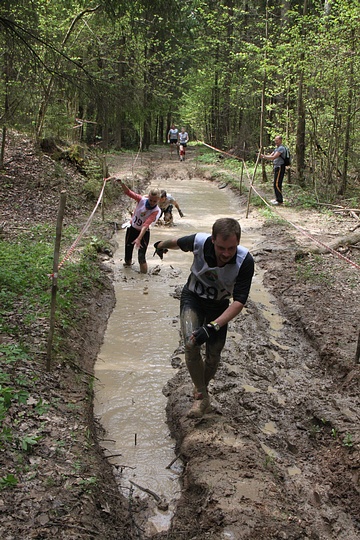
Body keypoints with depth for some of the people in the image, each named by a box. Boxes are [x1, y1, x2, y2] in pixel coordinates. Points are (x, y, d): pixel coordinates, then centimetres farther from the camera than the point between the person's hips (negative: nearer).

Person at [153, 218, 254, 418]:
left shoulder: (245, 261, -33)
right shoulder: (199, 242, -31)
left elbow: (239, 301, -32)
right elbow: (177, 242, -6)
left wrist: (213, 327, -44)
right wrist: (162, 245, 17)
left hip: (219, 305, 1)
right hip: (193, 298, -1)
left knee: (214, 356, 5)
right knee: (191, 345, -23)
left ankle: (202, 388, 36)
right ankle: (202, 396, -4)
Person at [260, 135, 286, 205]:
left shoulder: (281, 148, -14)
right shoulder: (277, 148, 19)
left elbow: (273, 157, -23)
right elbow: (270, 156, 16)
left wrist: (264, 156, -23)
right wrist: (264, 156, -2)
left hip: (280, 168, -10)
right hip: (276, 167, 10)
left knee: (277, 184, -12)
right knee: (276, 184, 14)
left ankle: (280, 200, -10)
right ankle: (277, 198, 22)